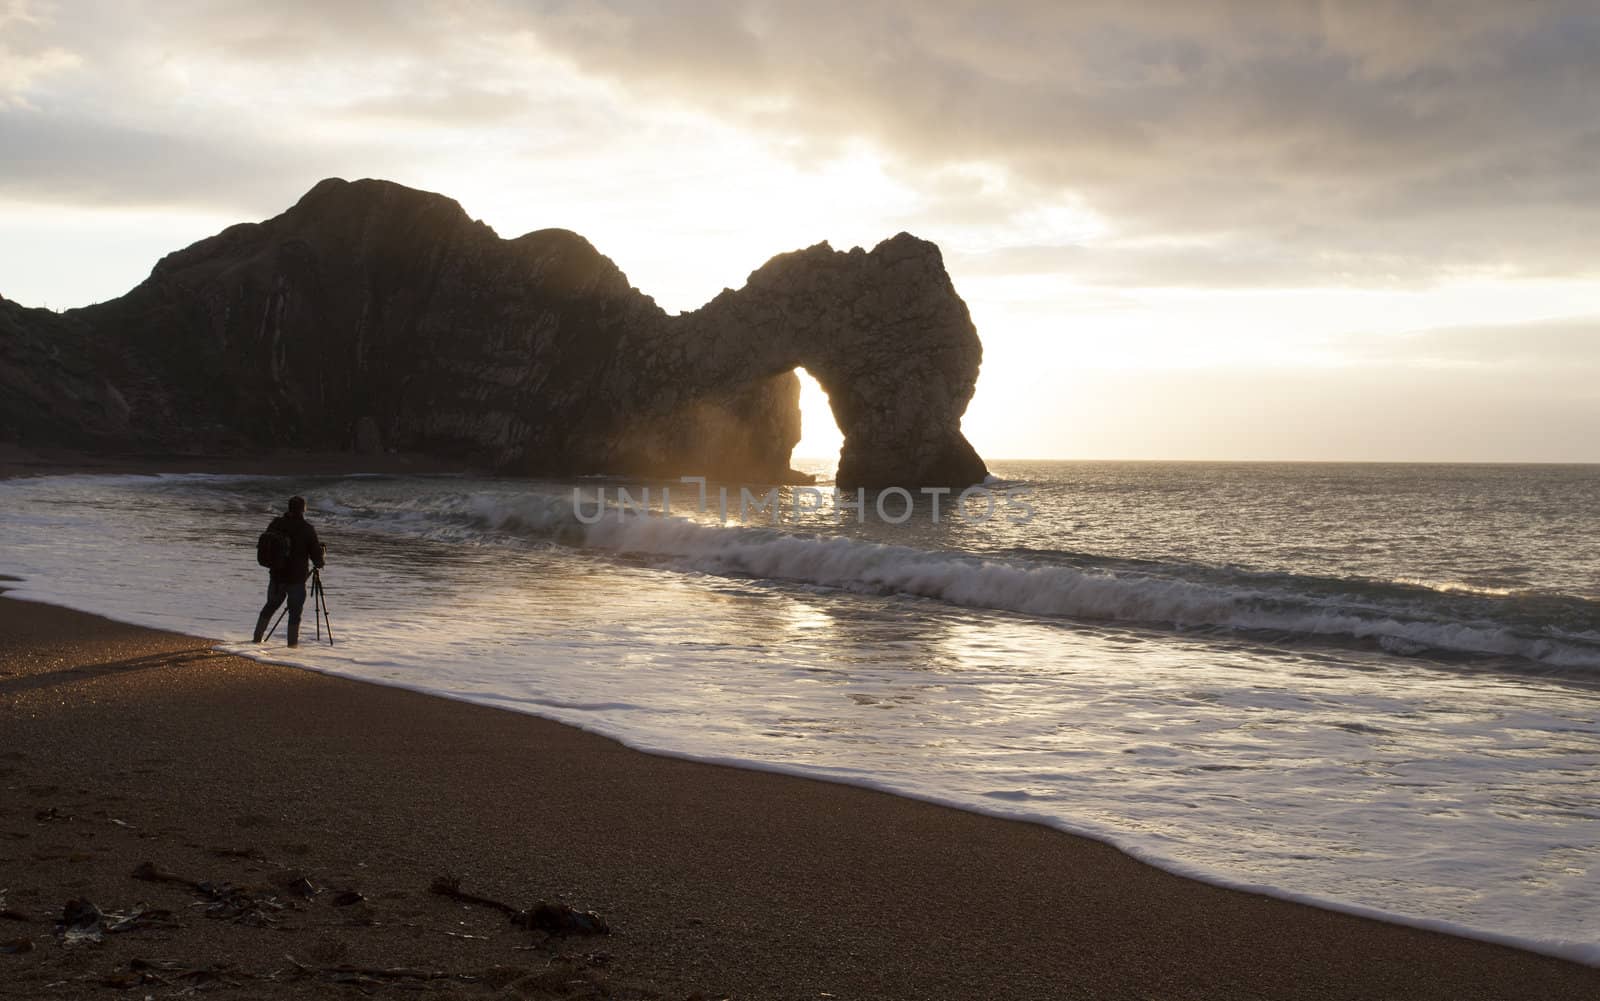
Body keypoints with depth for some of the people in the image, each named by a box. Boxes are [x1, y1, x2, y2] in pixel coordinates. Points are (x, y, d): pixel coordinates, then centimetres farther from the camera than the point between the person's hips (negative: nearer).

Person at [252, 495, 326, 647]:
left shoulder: (276, 524, 1)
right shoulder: (307, 529, -13)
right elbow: (316, 553, -10)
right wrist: (323, 550, 11)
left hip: (276, 575, 4)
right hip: (297, 578, -4)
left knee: (271, 605, 20)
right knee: (295, 611, 4)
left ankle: (257, 637, 23)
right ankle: (292, 643, 4)